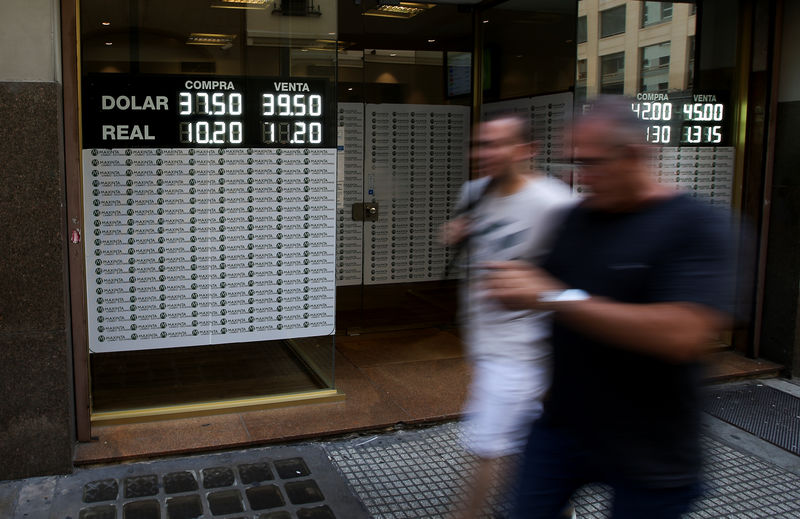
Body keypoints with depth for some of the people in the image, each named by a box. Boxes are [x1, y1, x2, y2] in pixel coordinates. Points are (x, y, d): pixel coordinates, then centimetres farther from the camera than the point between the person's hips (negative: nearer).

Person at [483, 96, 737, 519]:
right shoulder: (577, 217, 3)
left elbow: (683, 334, -30)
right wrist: (516, 285, -4)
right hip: (563, 424, 5)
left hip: (649, 454, -4)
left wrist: (555, 297, -30)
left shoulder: (698, 225, -15)